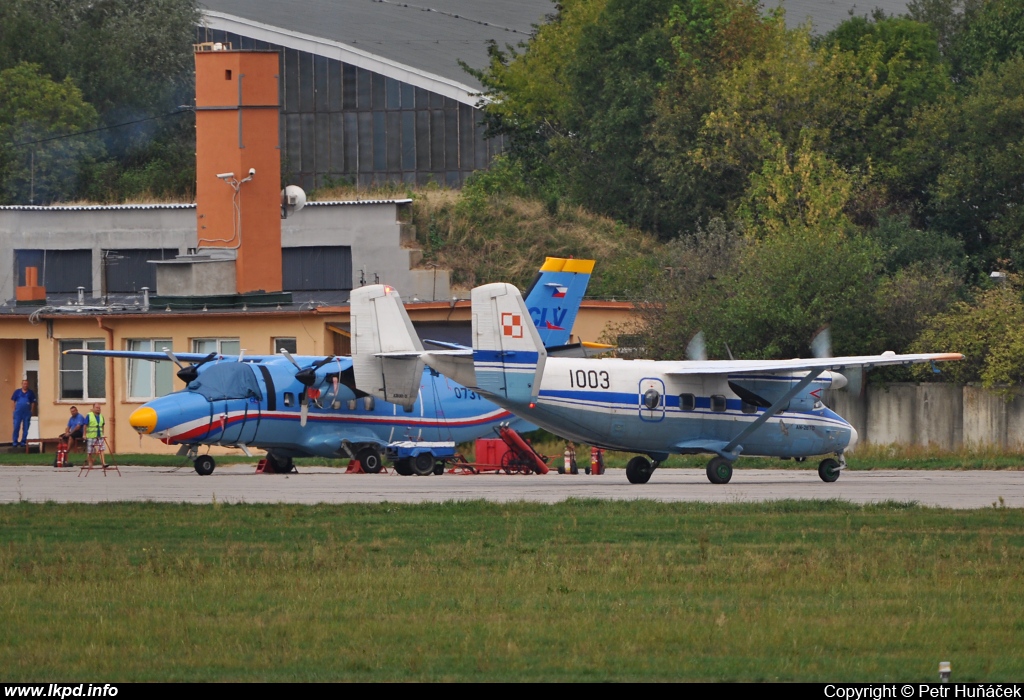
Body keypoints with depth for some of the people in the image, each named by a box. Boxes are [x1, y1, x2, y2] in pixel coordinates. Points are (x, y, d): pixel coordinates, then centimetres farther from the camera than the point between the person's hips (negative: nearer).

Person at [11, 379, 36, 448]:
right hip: (18, 413, 0)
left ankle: (23, 442, 10)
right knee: (16, 427, -3)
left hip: (27, 413, 0)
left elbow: (33, 403, 6)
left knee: (25, 428, 4)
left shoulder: (31, 393, 5)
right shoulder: (17, 392, 6)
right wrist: (14, 409, 0)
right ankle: (15, 441, 3)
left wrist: (31, 411, -2)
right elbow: (13, 401, 8)